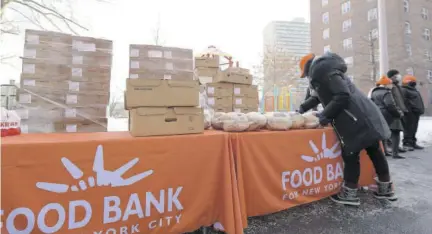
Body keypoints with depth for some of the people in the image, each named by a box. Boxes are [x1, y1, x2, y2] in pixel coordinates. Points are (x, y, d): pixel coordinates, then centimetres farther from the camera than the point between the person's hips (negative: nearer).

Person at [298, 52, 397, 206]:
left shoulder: (321, 69, -12)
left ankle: (350, 194, 11)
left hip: (356, 118, -10)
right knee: (373, 149, 16)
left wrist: (326, 115, -13)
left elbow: (342, 96, -21)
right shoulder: (324, 69, 20)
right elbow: (317, 97, 30)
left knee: (350, 154, -1)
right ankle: (386, 188, 29)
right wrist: (303, 108, 22)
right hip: (363, 114, 10)